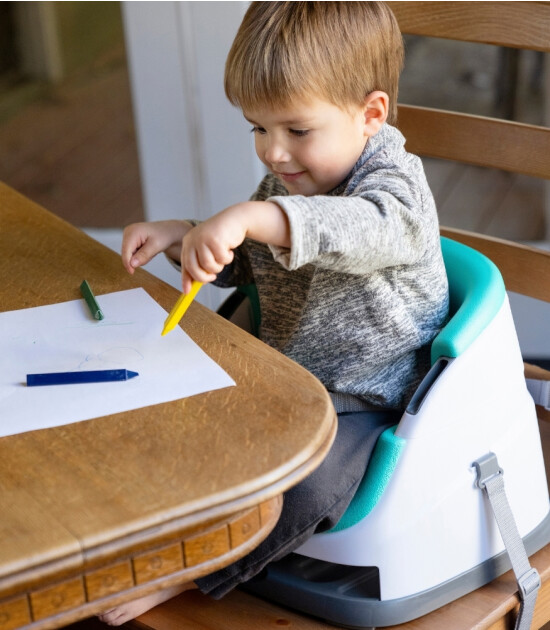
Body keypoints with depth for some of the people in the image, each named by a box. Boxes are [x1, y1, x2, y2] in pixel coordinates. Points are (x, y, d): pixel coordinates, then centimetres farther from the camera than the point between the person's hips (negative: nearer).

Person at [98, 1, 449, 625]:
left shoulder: (394, 183, -18)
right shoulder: (280, 184, 6)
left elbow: (366, 229, -43)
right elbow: (243, 263, 22)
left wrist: (248, 217, -56)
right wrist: (182, 236, 0)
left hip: (364, 403, -8)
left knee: (303, 480, -30)